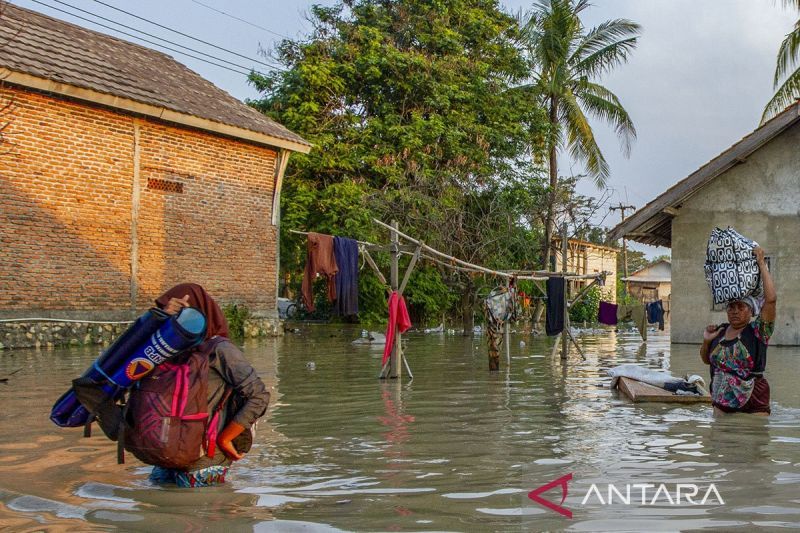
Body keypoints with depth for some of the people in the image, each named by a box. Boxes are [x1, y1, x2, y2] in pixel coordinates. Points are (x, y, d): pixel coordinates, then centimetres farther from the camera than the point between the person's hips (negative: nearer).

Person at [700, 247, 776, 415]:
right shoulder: (720, 331, 6)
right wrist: (706, 341, -2)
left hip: (752, 407, -5)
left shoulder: (757, 331, -9)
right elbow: (707, 360, 19)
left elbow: (771, 299, -22)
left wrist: (761, 264, -18)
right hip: (720, 403, 5)